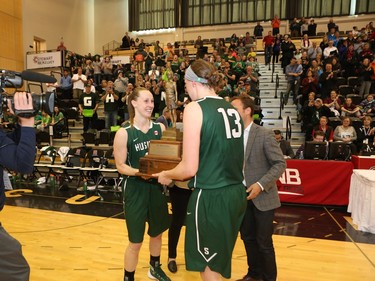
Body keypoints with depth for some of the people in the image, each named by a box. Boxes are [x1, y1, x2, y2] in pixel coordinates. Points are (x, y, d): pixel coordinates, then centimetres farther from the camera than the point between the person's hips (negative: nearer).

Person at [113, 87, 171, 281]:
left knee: (157, 232, 23)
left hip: (156, 186, 5)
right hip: (135, 189, -5)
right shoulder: (124, 133, -13)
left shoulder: (160, 128, -1)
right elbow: (120, 166, -11)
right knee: (135, 241, 7)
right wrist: (139, 171, -28)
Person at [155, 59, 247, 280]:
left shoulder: (195, 108, -13)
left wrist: (167, 175, 4)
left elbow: (189, 169, -16)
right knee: (218, 260, 27)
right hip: (236, 193, 8)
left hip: (211, 196, -8)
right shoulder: (232, 109, 8)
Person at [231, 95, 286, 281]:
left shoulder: (264, 134, -13)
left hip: (262, 197, -5)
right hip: (242, 196, 5)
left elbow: (280, 163, -13)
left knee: (264, 242, 6)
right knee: (247, 237, 17)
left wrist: (261, 184, -23)